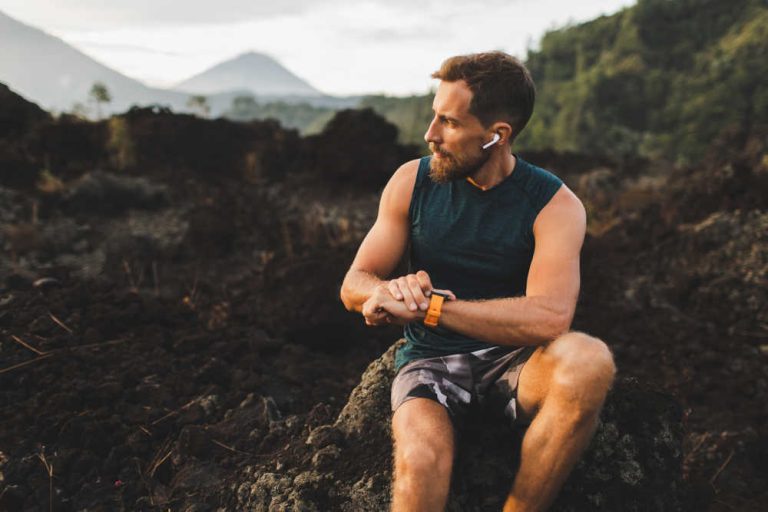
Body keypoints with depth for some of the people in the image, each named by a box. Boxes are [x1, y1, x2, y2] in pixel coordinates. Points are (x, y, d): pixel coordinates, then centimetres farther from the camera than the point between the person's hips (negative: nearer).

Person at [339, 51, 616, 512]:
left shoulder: (554, 205, -9)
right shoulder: (412, 182, -1)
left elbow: (550, 318, -25)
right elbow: (355, 285, 0)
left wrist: (426, 306, -28)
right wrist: (393, 291, -25)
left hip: (512, 360, 0)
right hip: (431, 358, 0)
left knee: (590, 362, -33)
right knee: (421, 465, -32)